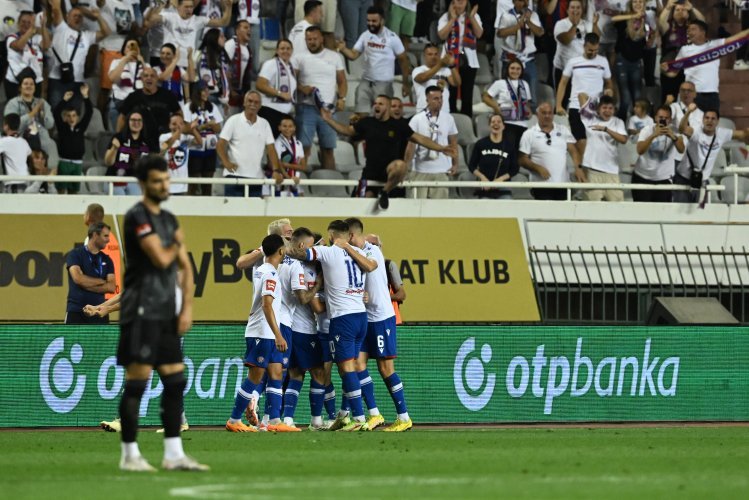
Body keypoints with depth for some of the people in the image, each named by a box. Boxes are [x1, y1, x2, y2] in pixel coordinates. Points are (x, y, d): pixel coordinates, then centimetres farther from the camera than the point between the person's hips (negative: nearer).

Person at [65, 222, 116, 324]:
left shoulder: (106, 260, 11)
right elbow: (78, 278, -17)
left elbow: (111, 287, 1)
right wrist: (101, 281, -5)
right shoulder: (75, 254, -1)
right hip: (76, 311, -4)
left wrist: (87, 285, -9)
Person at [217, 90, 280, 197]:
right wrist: (226, 163, -21)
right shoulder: (233, 121, 2)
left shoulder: (264, 124, 12)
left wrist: (276, 170, -6)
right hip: (235, 175, -4)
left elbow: (271, 149, 9)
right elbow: (220, 145, -3)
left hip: (256, 177, 4)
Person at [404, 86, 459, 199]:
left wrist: (455, 164, 6)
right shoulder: (417, 119, -3)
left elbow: (453, 143, 11)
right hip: (420, 171, -2)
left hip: (442, 171, 2)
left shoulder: (448, 119, 5)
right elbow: (411, 145, -3)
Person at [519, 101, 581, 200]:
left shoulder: (563, 131, 13)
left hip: (563, 184, 3)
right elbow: (522, 160, 1)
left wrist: (578, 167, -11)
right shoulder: (529, 134, 5)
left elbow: (573, 151, 8)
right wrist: (538, 168, -16)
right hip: (541, 184, -3)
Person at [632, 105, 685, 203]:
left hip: (663, 179, 0)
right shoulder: (647, 130, -8)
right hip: (642, 178, 0)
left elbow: (681, 150, -23)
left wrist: (673, 137, -42)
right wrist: (653, 135, -37)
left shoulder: (674, 131, -6)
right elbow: (640, 150, -25)